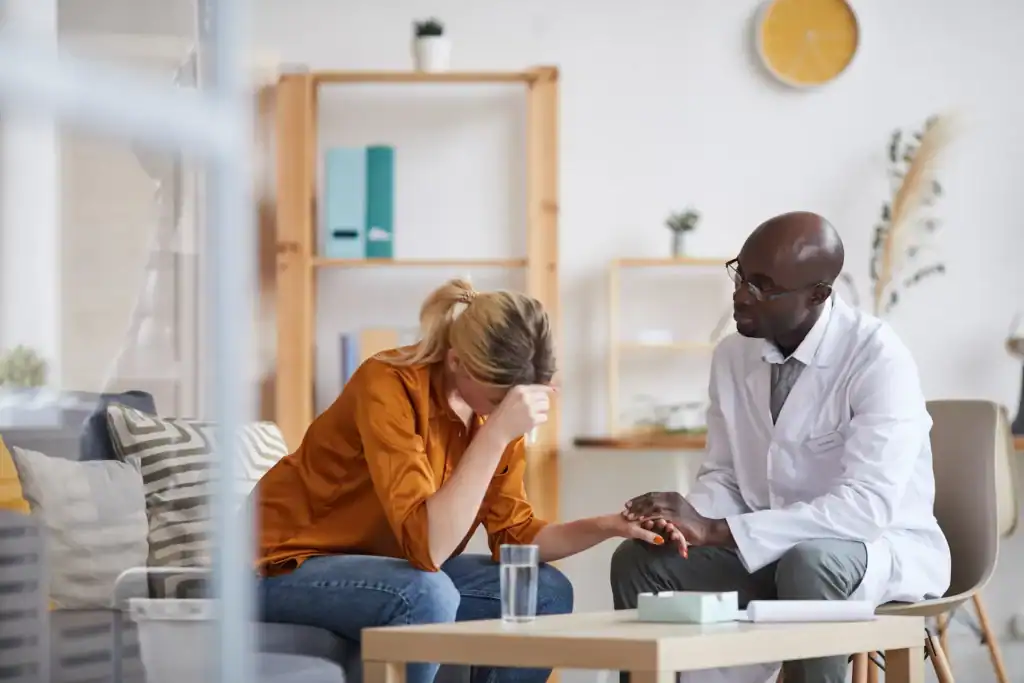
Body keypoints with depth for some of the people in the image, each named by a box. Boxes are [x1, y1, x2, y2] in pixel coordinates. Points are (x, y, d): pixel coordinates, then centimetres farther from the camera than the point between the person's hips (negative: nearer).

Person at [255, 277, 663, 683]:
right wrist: (495, 434, -39)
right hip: (295, 563, -8)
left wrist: (607, 526, -15)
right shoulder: (389, 386, -28)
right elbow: (427, 543, -36)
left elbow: (513, 533, 0)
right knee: (428, 595, -34)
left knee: (546, 593, -4)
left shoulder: (496, 400, -6)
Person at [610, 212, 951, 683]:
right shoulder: (732, 355, 0)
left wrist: (714, 531, -34)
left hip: (882, 549, -6)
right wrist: (687, 517, -18)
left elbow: (867, 506, -31)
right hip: (768, 549, 6)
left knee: (807, 564, -37)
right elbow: (724, 476, 9)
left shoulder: (879, 359, -22)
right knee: (639, 561, -12)